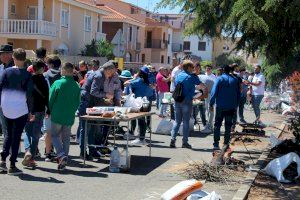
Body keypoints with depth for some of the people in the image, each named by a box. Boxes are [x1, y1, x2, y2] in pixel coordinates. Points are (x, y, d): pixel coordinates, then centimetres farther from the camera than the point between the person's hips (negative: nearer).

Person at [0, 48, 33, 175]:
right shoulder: (27, 75, -6)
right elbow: (29, 94, -7)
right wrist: (30, 112, -1)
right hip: (21, 110, -3)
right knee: (16, 137, 3)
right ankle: (12, 166, 5)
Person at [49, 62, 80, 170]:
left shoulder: (58, 83, -11)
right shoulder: (76, 86, 0)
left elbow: (50, 99, -6)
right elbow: (78, 102, 7)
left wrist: (49, 111, 9)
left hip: (57, 116, -4)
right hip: (70, 117, 4)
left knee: (55, 135, 9)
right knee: (66, 138, 13)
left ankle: (61, 154, -11)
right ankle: (64, 158, 14)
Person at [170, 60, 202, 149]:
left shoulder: (178, 76, 8)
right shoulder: (192, 77, -9)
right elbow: (201, 85, -2)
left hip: (177, 101, 5)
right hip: (187, 101, -5)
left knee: (177, 121, 10)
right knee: (186, 122, 2)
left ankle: (173, 140, 2)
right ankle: (185, 142, 4)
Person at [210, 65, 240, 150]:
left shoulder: (219, 79, -6)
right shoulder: (235, 80, 5)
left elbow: (214, 92, -12)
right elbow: (238, 94, 10)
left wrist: (211, 104, -6)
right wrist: (236, 105, 17)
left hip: (220, 106, -3)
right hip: (231, 107, 3)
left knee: (217, 124, 4)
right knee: (228, 125, 10)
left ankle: (216, 143, -1)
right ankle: (226, 143, 10)